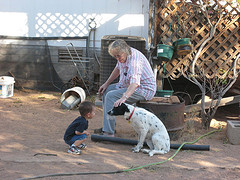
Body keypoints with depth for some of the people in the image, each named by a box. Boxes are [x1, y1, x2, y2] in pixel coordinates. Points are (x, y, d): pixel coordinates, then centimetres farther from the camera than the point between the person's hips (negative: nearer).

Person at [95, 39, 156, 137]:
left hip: (144, 90, -10)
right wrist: (106, 83, 16)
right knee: (106, 90, 12)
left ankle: (109, 132, -23)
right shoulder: (123, 55, -1)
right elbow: (118, 68, 20)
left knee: (111, 96, -23)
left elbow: (135, 83, -46)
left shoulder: (134, 61, -31)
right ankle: (107, 126, 15)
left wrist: (123, 97, -60)